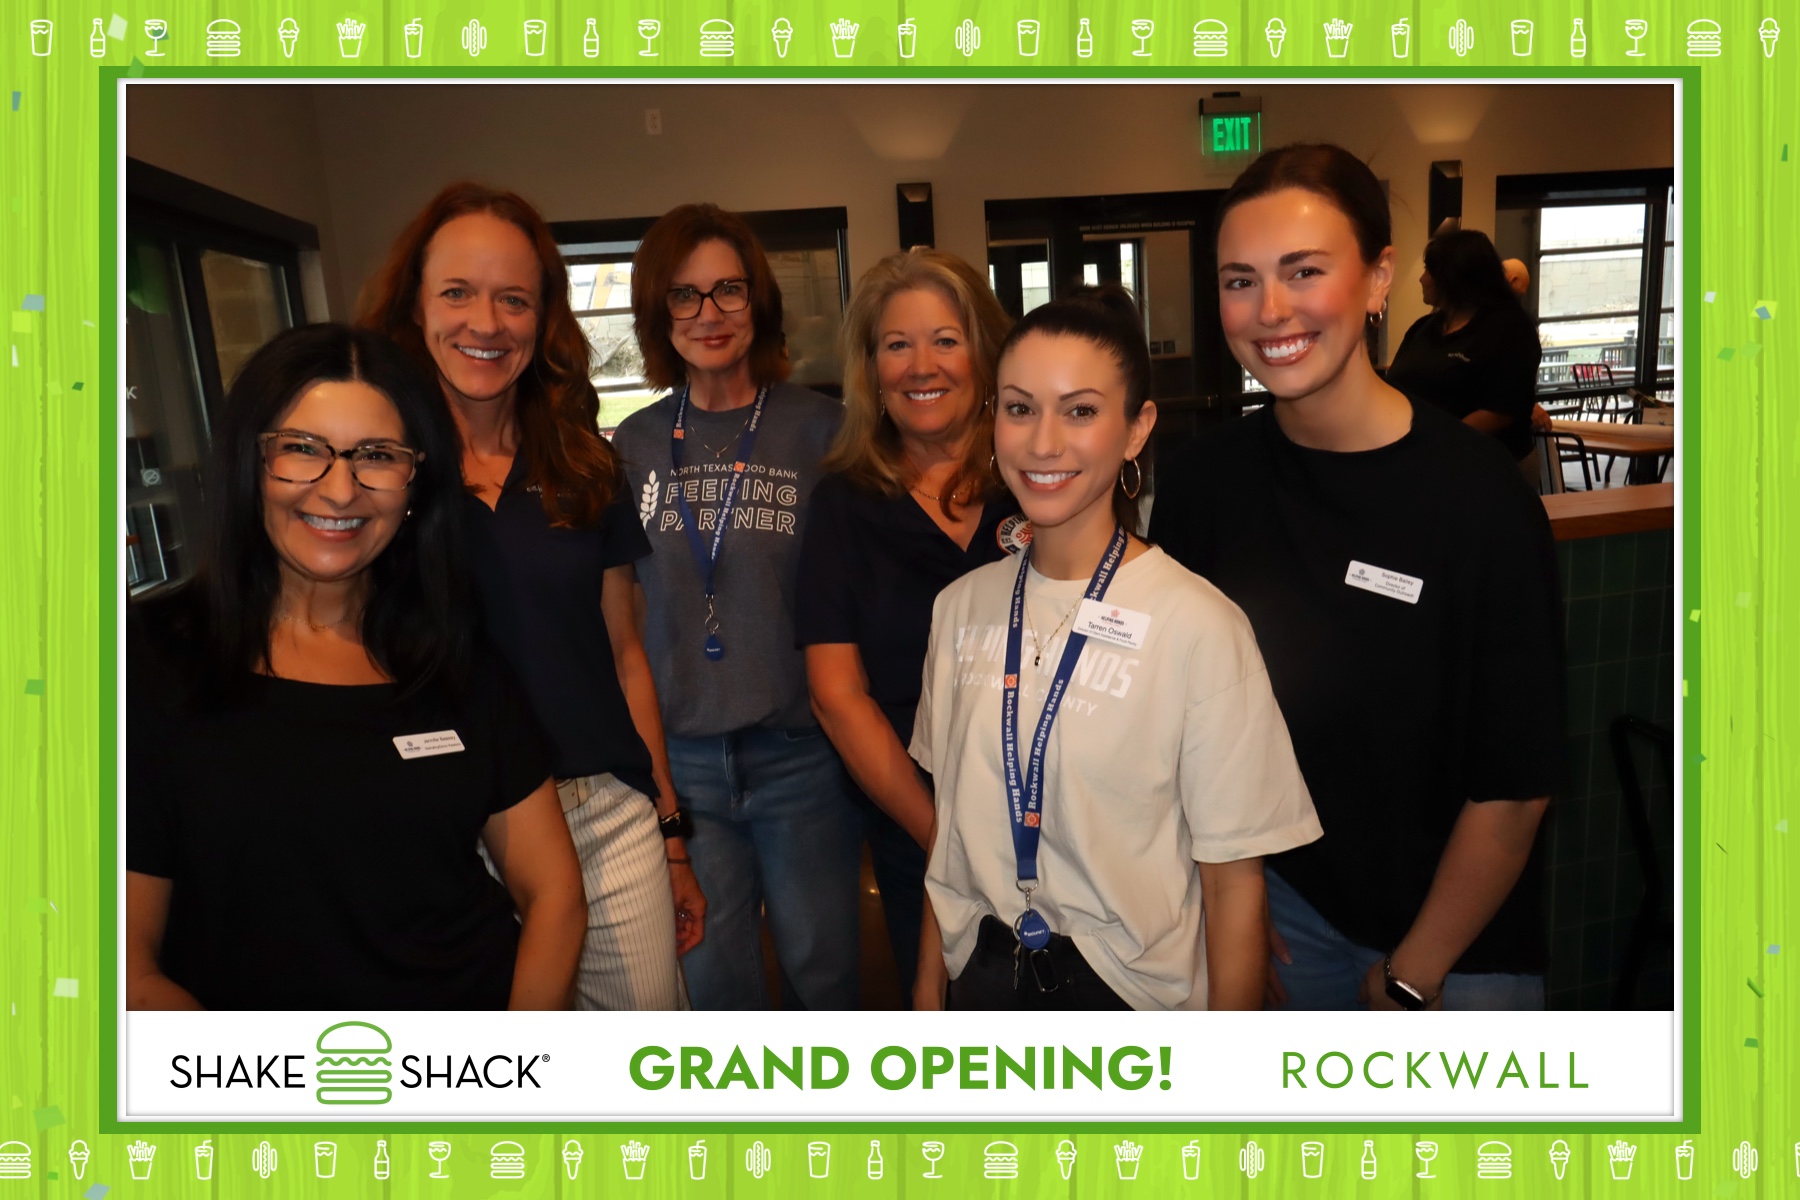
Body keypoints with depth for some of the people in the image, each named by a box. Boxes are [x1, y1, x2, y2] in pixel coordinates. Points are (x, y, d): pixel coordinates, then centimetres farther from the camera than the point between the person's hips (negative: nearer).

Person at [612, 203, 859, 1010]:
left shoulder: (818, 430, -4)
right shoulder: (635, 444, 5)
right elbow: (622, 610, 12)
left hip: (799, 751, -2)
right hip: (679, 754, 2)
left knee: (821, 968, 11)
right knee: (712, 980, 13)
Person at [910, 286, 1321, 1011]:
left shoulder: (1200, 626, -19)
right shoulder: (962, 607, -3)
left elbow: (1235, 882, -13)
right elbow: (950, 823, 6)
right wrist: (929, 984, 7)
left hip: (1133, 988, -4)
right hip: (980, 976, 4)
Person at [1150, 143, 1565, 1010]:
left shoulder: (1478, 499, -19)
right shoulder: (1209, 479, -8)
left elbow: (1516, 784, -15)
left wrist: (1413, 974, -9)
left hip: (1456, 942, -3)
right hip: (1280, 899, 3)